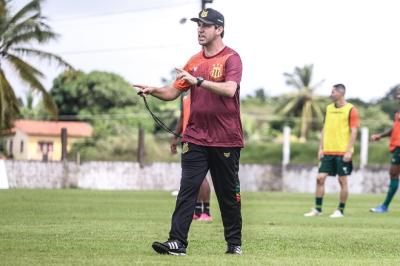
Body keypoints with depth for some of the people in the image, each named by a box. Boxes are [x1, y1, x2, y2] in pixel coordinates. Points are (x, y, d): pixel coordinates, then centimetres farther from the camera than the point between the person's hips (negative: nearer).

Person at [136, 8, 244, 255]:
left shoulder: (231, 58, -6)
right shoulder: (194, 61, 13)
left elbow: (229, 89, -23)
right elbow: (173, 92, 13)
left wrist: (198, 80, -28)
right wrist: (153, 90, -6)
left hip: (225, 140, -4)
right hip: (195, 139, 4)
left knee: (228, 194, 7)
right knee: (187, 190, -6)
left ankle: (234, 242, 20)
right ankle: (177, 242, -11)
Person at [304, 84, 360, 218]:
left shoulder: (350, 110, -5)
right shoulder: (329, 108, 13)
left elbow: (354, 131, -9)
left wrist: (349, 151, -15)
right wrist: (321, 148, 9)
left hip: (342, 152, -5)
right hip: (328, 151, 5)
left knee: (342, 180, 0)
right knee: (320, 178, -1)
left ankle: (340, 210, 8)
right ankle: (318, 209, 6)